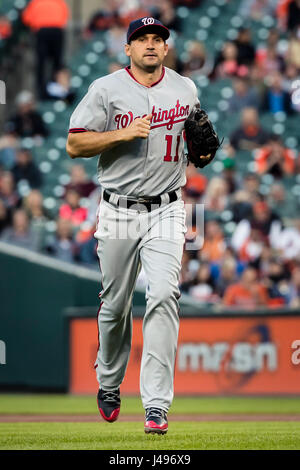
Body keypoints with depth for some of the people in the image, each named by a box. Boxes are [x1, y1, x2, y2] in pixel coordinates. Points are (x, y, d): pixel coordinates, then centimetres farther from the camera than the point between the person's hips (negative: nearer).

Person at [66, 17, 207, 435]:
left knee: (163, 296, -15)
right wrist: (124, 133, -18)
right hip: (119, 209, -1)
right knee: (115, 304, 9)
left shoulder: (186, 88, 8)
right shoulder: (106, 89, -3)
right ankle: (109, 384, 35)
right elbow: (75, 145, -6)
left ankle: (157, 406, -18)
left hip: (167, 210, 1)